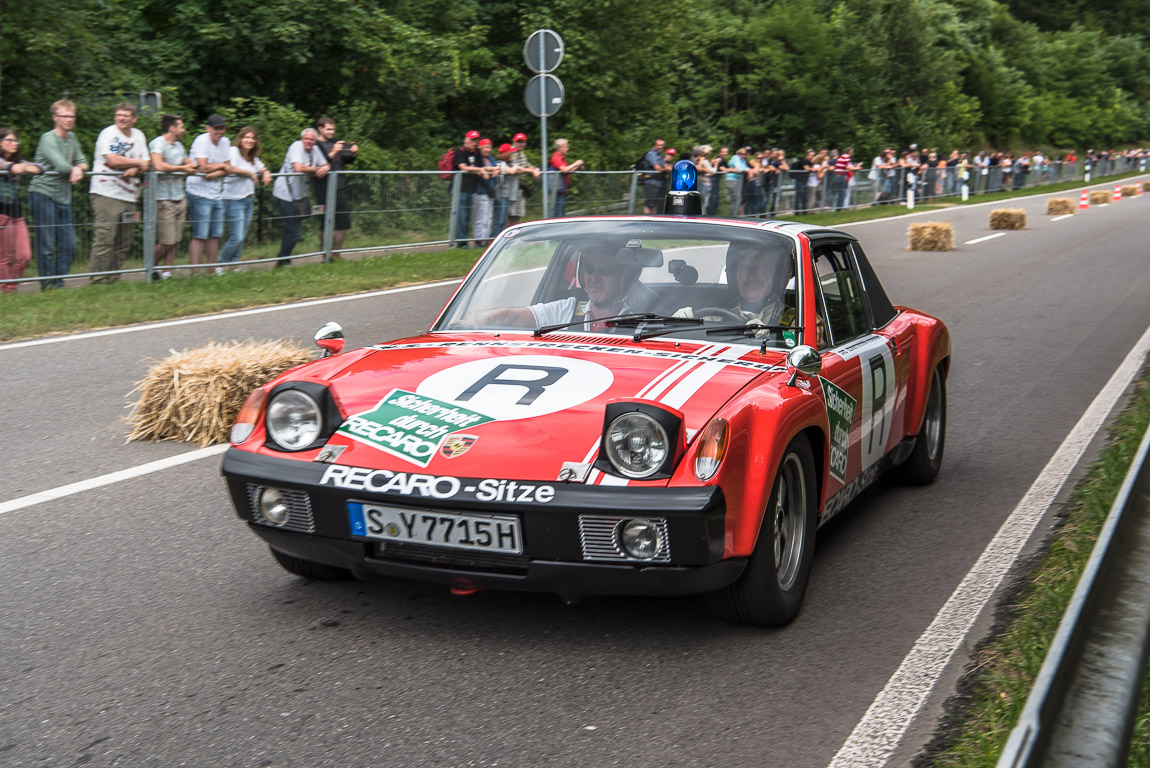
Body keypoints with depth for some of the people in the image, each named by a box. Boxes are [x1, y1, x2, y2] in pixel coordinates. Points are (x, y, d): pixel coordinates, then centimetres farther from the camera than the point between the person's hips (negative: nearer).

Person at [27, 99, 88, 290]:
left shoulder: (72, 138, 14)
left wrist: (78, 169, -11)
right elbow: (61, 166, -21)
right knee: (46, 246, -4)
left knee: (69, 245, 5)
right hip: (43, 195, -7)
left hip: (63, 198, 7)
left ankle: (58, 284, 15)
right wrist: (73, 169, 0)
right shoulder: (48, 139, -10)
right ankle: (47, 287, 4)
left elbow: (83, 161, 12)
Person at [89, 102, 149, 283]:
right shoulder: (108, 134, -3)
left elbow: (145, 165, 11)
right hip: (106, 193, -7)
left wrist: (133, 170, -11)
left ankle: (112, 279, 14)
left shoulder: (138, 136, 16)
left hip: (129, 195, 7)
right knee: (104, 239, -11)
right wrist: (138, 163, -1)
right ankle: (98, 279, -9)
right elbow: (113, 160, -15)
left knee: (123, 242, 7)